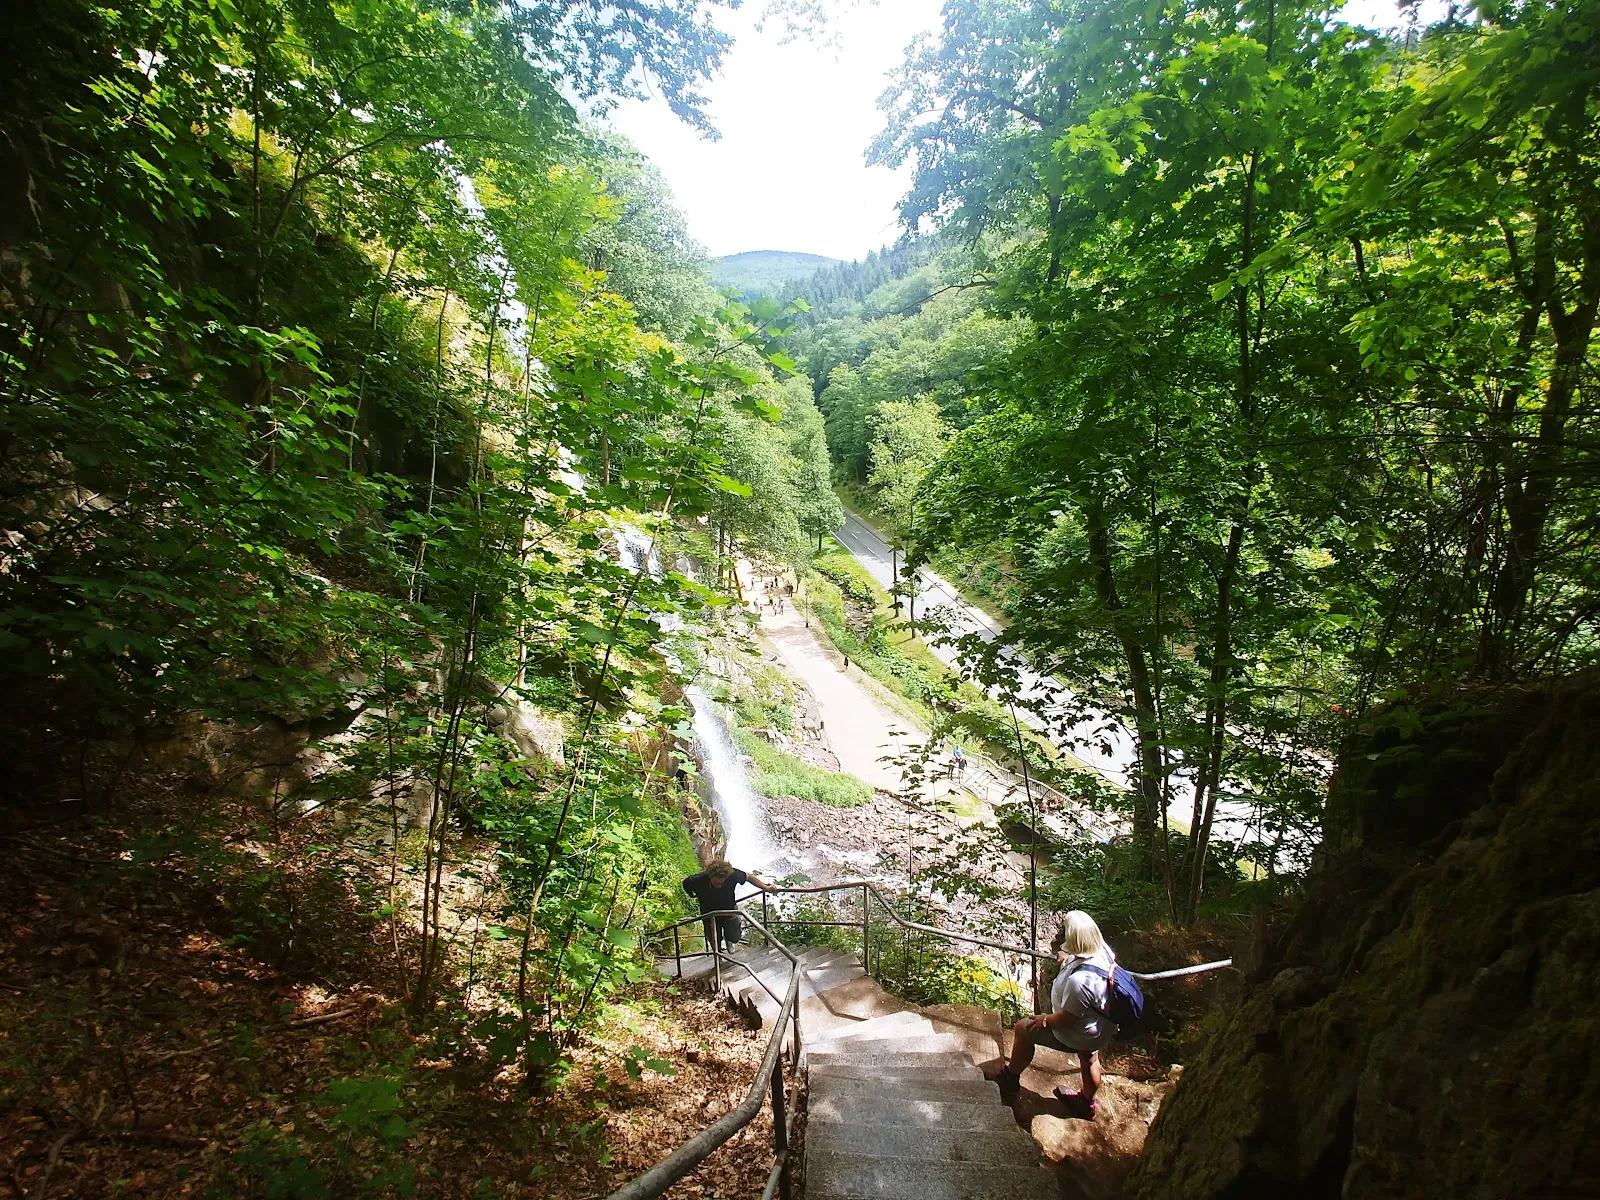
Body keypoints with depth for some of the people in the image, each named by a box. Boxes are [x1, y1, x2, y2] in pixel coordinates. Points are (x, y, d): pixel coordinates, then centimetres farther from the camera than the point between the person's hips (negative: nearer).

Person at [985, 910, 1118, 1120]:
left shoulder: (1079, 980, -44)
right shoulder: (1103, 949, -20)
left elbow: (1067, 1018, -29)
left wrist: (1045, 1021, -10)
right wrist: (1070, 959, 6)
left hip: (1080, 1035, -8)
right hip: (1103, 1025, 8)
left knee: (1024, 1028, 8)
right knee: (1089, 1059, 33)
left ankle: (1010, 1077, 31)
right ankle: (1087, 1103, 60)